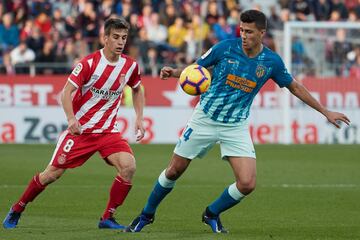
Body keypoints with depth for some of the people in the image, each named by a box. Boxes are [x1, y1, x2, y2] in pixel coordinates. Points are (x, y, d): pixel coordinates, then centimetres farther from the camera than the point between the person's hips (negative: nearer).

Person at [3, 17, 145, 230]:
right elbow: (67, 92, -15)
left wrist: (139, 118, 8)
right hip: (80, 128, -3)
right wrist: (71, 119, -30)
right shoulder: (89, 63, -15)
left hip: (108, 130, 3)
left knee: (129, 166, -21)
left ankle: (108, 218, -8)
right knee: (53, 173, -2)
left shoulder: (130, 66, -2)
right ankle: (17, 210, 20)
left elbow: (137, 90, 19)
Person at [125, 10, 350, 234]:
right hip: (205, 120, -1)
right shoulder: (226, 47, -13)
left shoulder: (272, 61, -7)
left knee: (247, 184, -13)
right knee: (174, 171, 5)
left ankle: (212, 214, 15)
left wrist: (325, 111, 10)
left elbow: (294, 86, 8)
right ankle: (146, 215, 29)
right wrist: (174, 72, -22)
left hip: (236, 127, 1)